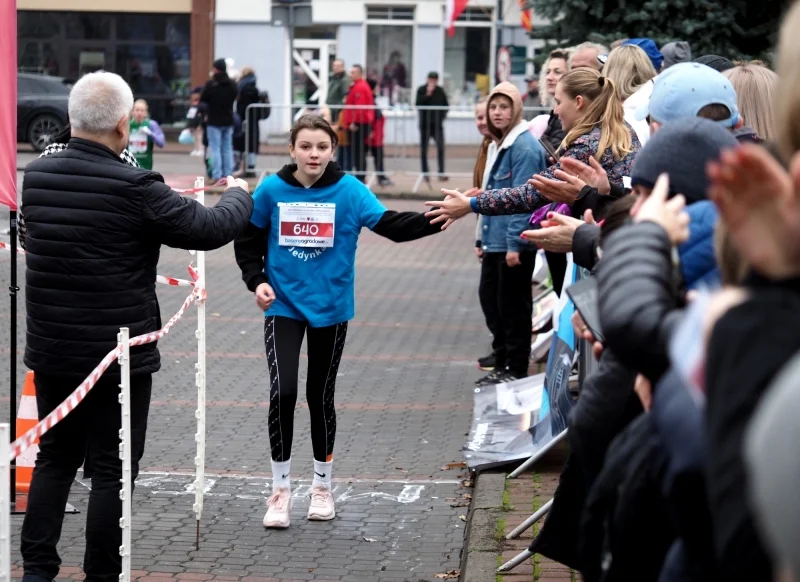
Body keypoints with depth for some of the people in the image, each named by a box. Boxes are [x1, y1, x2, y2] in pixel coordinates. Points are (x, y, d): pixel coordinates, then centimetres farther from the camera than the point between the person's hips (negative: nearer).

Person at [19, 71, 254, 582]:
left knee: (55, 458, 18)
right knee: (112, 470, 6)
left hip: (52, 353, 5)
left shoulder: (36, 177, -2)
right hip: (120, 357, -5)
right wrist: (239, 195, 8)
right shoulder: (134, 189, -20)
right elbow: (211, 229, -14)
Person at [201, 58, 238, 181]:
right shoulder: (232, 84, 1)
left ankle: (217, 176, -7)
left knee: (215, 148, -2)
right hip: (228, 120, 5)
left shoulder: (211, 84, -16)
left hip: (214, 121, -5)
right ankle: (228, 175, 9)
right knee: (227, 148, 9)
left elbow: (203, 99, -7)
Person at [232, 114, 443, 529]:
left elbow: (392, 225, -17)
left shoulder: (349, 191, -9)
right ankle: (280, 491, 1)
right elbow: (249, 239, 6)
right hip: (283, 305, 0)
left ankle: (322, 486, 30)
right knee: (282, 392, -13)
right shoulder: (272, 191, -6)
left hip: (330, 308, 1)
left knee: (321, 396, 12)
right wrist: (256, 280, -8)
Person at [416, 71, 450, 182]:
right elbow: (418, 104, -16)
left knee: (441, 148, -9)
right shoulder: (421, 90, -3)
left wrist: (443, 115, 2)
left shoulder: (440, 91, 7)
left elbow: (446, 105, 16)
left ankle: (441, 173, -7)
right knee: (424, 149, 4)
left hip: (437, 124, 2)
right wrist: (427, 94, -23)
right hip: (425, 124, -2)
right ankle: (425, 173, 11)